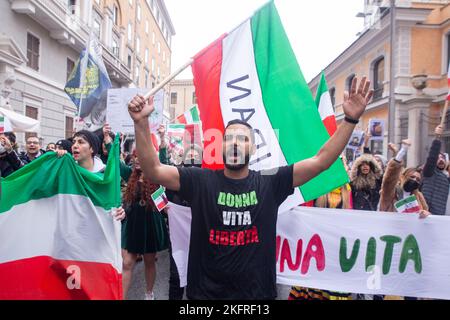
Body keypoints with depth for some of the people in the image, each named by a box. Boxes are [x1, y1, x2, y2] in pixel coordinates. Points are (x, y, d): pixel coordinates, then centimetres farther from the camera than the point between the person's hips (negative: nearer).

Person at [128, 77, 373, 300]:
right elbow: (153, 170, -13)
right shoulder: (201, 181, -7)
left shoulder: (270, 183, -6)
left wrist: (350, 120, -14)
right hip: (206, 292, 0)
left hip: (257, 293, 1)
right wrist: (141, 123, -24)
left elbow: (321, 161, -8)